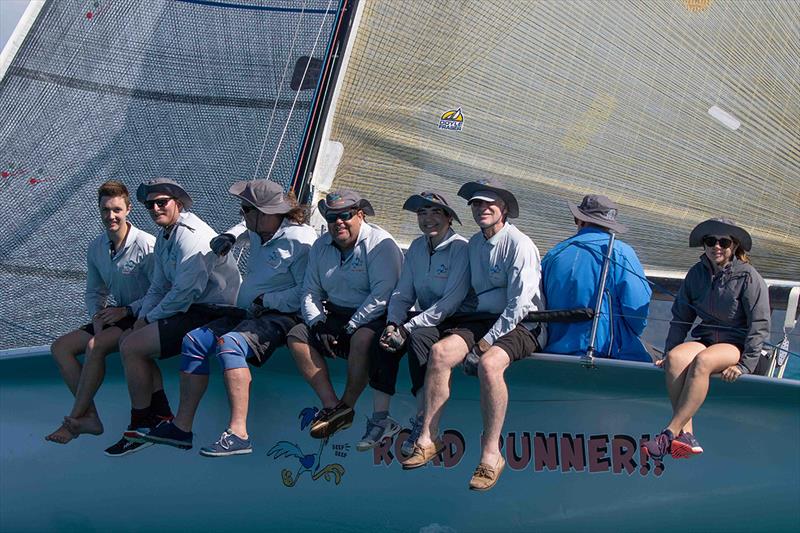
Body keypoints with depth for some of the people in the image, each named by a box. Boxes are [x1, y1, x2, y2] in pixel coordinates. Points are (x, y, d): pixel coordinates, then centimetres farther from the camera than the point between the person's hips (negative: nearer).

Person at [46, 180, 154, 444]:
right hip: (116, 317, 8)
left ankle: (74, 420, -19)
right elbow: (94, 292, 14)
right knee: (60, 347, -6)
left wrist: (126, 310, -21)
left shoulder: (146, 245, -16)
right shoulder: (96, 247, 6)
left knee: (95, 346, -29)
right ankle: (90, 417, -15)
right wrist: (97, 316, -6)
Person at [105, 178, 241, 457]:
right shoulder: (164, 236, 16)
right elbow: (159, 286, 18)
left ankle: (142, 427, -4)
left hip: (214, 313, -10)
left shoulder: (190, 235, -17)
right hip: (194, 310, 11)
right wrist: (142, 316, 0)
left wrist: (151, 318, -11)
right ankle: (162, 418, 4)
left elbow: (186, 290, -23)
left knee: (131, 347, -15)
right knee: (129, 343, 5)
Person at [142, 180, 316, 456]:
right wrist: (230, 236, 21)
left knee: (229, 343, -34)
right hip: (247, 313, 9)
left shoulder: (300, 239, -13)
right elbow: (246, 227, 42)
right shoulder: (257, 233, 14)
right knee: (193, 340, -6)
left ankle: (238, 433, -39)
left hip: (281, 317, -9)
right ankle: (182, 426, -9)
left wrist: (265, 300, -17)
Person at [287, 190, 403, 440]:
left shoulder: (380, 244, -11)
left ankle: (347, 406, -19)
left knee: (362, 339, -38)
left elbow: (382, 295, -20)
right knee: (297, 335, -13)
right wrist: (318, 324, -7)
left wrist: (351, 328, -21)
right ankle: (331, 406, -21)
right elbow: (310, 292, 12)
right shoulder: (321, 246, 11)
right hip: (335, 316, 7)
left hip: (372, 319, -7)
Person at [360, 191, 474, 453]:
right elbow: (403, 293, 8)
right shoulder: (416, 248, 10)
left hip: (458, 321, -6)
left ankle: (423, 423, -27)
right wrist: (393, 323, -14)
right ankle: (380, 419, -17)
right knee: (387, 337, -20)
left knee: (417, 335, -33)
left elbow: (452, 300, -20)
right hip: (427, 320, 6)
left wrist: (408, 328, -24)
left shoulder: (461, 248, -12)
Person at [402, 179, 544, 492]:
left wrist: (489, 340, -16)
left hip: (520, 325, -7)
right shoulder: (474, 244, 15)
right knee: (440, 351, -20)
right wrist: (475, 335, 7)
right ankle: (428, 438, -19)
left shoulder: (519, 244, -9)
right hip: (483, 319, 7)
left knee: (489, 363, -36)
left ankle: (491, 453, -31)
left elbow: (519, 304, -15)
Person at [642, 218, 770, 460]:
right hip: (706, 340, 4)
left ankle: (669, 433, -37)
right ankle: (686, 436, -37)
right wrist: (668, 353, 2)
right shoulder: (697, 273, 8)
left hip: (737, 345, -4)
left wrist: (746, 364, -17)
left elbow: (760, 324, -8)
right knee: (676, 358, -30)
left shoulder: (747, 276, -6)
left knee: (702, 361, -37)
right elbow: (680, 318, 13)